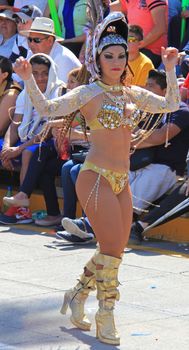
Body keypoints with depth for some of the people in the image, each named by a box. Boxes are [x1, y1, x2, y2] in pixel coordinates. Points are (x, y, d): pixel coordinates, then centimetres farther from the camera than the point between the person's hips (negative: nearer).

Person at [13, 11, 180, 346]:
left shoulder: (132, 93, 12)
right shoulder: (88, 93, -6)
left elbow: (170, 105, 16)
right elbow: (48, 108, -15)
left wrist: (170, 68, 10)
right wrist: (28, 79, -26)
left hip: (121, 181, 7)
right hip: (96, 179, -7)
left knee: (112, 252, 9)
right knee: (113, 250, -11)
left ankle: (77, 295, 29)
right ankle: (105, 318, 0)